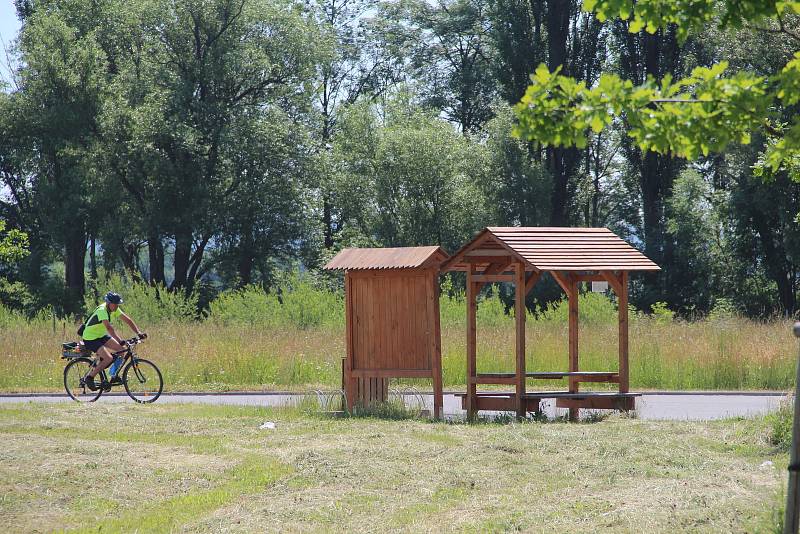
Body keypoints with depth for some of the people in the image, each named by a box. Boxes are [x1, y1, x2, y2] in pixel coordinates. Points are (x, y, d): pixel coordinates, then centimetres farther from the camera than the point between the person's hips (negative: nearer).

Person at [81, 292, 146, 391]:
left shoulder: (114, 309, -4)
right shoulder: (102, 311, -30)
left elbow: (127, 320, -4)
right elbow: (108, 327, -42)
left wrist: (139, 333, -16)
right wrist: (120, 340, -52)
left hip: (101, 335, 9)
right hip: (90, 339, -9)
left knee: (121, 349, -2)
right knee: (108, 358, -22)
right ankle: (89, 378, -7)